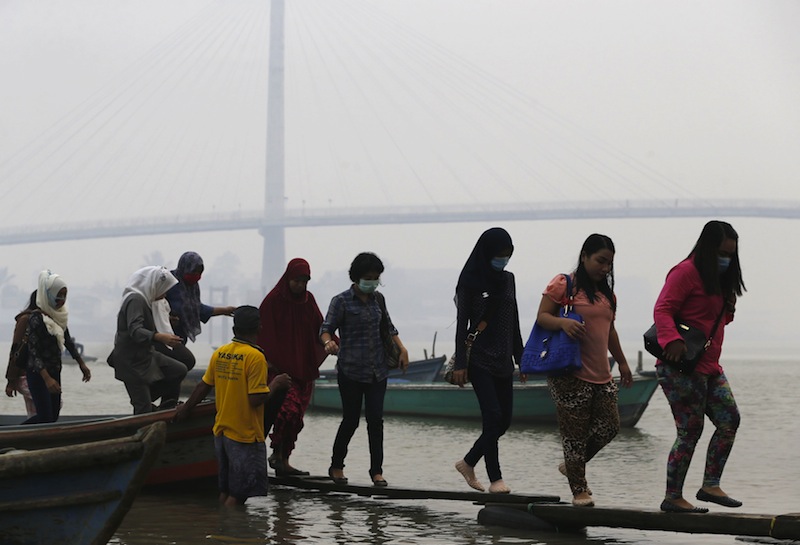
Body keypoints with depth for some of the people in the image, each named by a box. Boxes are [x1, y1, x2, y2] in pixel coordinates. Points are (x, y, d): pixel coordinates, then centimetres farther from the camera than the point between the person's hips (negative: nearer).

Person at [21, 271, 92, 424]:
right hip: (37, 374, -8)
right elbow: (33, 351, -22)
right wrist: (47, 378, -29)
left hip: (54, 371, 8)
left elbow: (67, 341, 19)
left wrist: (81, 364, 19)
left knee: (54, 415, 7)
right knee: (45, 416, -10)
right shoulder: (36, 318, -17)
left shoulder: (59, 315, 6)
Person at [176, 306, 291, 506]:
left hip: (221, 431, 7)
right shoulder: (255, 357, -16)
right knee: (239, 494, 0)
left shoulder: (219, 353, 3)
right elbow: (256, 399, -21)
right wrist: (275, 384, -5)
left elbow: (203, 386, 11)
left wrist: (186, 408, 26)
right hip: (246, 436, -7)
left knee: (226, 491, 17)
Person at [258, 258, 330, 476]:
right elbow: (264, 333, -7)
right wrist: (268, 361, -15)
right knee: (289, 408, -20)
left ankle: (283, 461, 11)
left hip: (303, 367, 6)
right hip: (280, 366, -6)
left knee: (296, 414, 4)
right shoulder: (273, 300, -5)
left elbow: (319, 328, 11)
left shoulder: (308, 300, 10)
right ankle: (277, 453, -6)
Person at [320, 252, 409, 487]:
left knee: (376, 420, -1)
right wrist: (328, 342, -33)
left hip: (377, 369, 4)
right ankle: (336, 466, 20)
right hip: (351, 370, -4)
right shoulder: (342, 301, -6)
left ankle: (376, 470, 5)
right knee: (351, 420, 1)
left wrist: (401, 348, 10)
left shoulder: (377, 298, 10)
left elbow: (388, 327, 22)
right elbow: (326, 328, -11)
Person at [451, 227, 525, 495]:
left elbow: (514, 323, 15)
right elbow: (462, 324, -8)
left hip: (503, 360, 6)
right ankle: (495, 479, -4)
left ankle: (468, 463, 23)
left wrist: (521, 358, 14)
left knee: (504, 420, 4)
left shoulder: (508, 280, 11)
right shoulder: (470, 282, -6)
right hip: (479, 360, -6)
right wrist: (460, 364, -13)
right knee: (493, 416, -12)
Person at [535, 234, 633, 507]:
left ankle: (571, 466, 25)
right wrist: (563, 322, -29)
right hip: (570, 374, -8)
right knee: (575, 431, -5)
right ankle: (579, 490, 3)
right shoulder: (563, 284, -4)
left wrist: (622, 362, 29)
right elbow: (542, 317, -9)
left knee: (609, 426, 5)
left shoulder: (606, 293, 19)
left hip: (601, 374, 8)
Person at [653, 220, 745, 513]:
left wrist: (728, 310, 8)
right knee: (690, 431, -7)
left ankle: (710, 485, 8)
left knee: (730, 420, 2)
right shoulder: (686, 272, -10)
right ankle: (673, 498, 2)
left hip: (708, 367, 9)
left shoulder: (717, 279, 19)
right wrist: (673, 339, -34)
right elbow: (662, 310, -18)